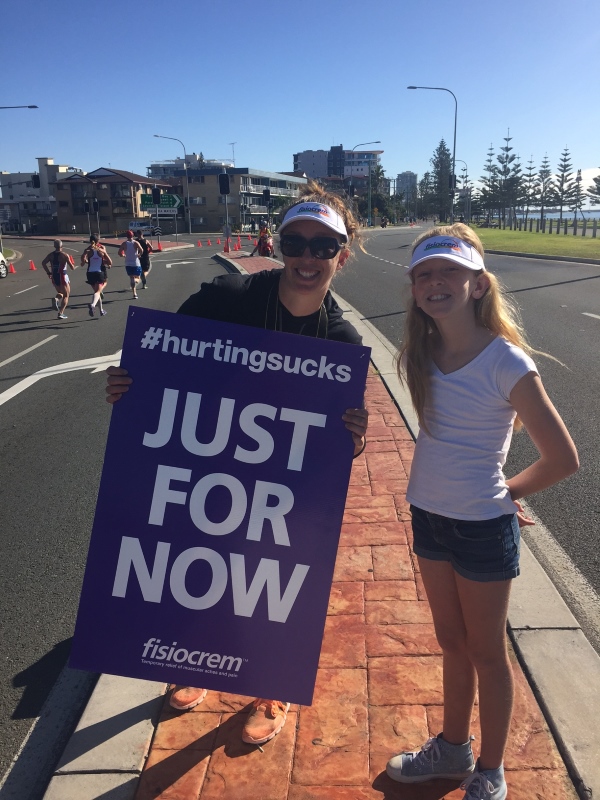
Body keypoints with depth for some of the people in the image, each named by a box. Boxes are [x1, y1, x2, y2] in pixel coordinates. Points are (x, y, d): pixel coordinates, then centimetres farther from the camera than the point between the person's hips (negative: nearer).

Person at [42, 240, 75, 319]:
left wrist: (48, 272, 3)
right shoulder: (64, 255, -10)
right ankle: (61, 313, 0)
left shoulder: (50, 255, 4)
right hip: (62, 277, -5)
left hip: (54, 277, 5)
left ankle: (56, 299, -9)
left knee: (60, 292, 26)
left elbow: (43, 263, -5)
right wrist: (73, 267, 10)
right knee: (66, 295, 9)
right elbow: (72, 267, -13)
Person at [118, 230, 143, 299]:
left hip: (128, 264, 2)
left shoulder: (124, 244, -1)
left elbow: (119, 253, -4)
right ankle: (135, 281, -25)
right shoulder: (136, 243, -6)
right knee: (137, 277, 13)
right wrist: (139, 255, 0)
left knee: (131, 277, 11)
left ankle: (134, 293, 0)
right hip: (136, 263, -2)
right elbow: (141, 250, -20)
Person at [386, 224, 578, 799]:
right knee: (451, 643, 23)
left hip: (483, 526, -5)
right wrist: (447, 489, 5)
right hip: (429, 515, 6)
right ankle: (453, 746, 45)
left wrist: (506, 492, -3)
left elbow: (563, 459, -15)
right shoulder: (424, 355, -3)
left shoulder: (507, 363, -21)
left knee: (486, 652, 14)